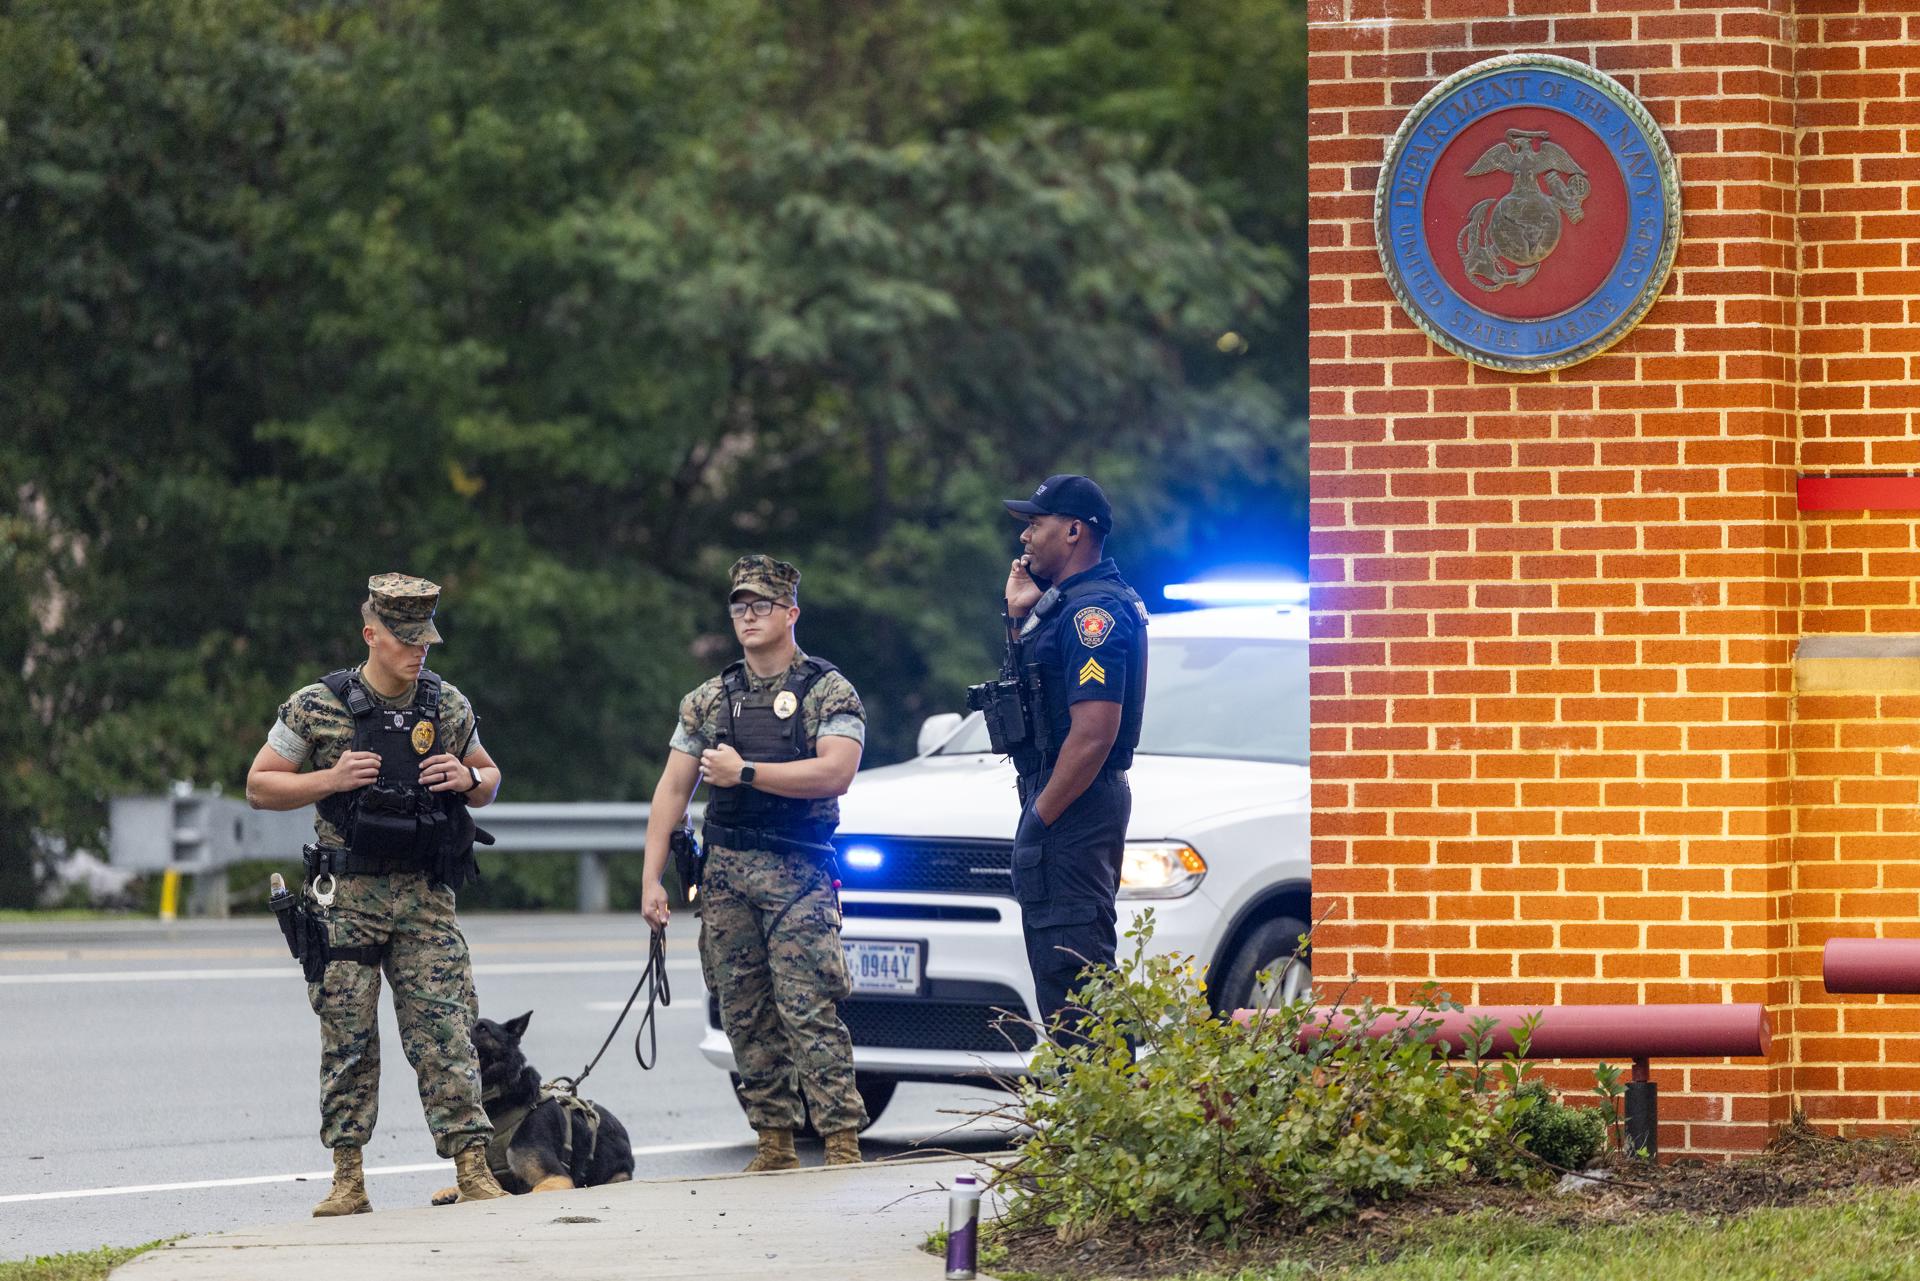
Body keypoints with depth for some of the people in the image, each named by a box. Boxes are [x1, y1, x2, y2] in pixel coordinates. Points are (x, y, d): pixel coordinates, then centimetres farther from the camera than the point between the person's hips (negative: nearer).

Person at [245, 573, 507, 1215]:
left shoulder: (448, 707, 6)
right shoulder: (315, 707, -3)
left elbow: (489, 781, 19)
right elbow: (260, 787, 2)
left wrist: (467, 780, -5)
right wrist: (331, 780, -13)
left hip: (426, 898, 2)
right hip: (346, 898, -2)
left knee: (445, 1031, -5)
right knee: (348, 1038, 1)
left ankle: (471, 1167, -7)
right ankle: (348, 1178, 8)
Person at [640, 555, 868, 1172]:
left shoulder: (829, 692, 1)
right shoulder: (709, 700, 14)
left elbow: (834, 772, -14)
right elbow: (672, 790, 13)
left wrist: (745, 773, -13)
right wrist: (652, 879, 5)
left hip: (798, 874, -5)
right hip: (725, 874, 5)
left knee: (808, 1009, -13)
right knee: (746, 1016, 4)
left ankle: (843, 1144, -14)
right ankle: (774, 1143, 9)